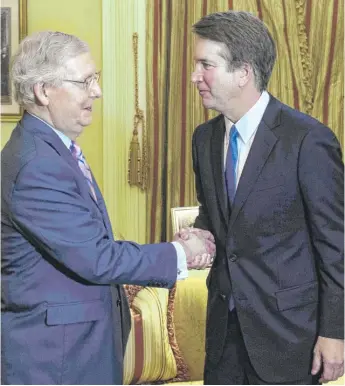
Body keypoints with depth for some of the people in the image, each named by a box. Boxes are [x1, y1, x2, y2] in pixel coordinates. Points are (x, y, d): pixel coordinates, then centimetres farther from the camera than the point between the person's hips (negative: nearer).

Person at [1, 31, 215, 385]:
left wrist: (176, 248, 0)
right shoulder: (36, 165, -24)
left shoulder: (51, 148, 7)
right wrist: (179, 255, -11)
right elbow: (96, 259, -23)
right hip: (52, 352, -9)